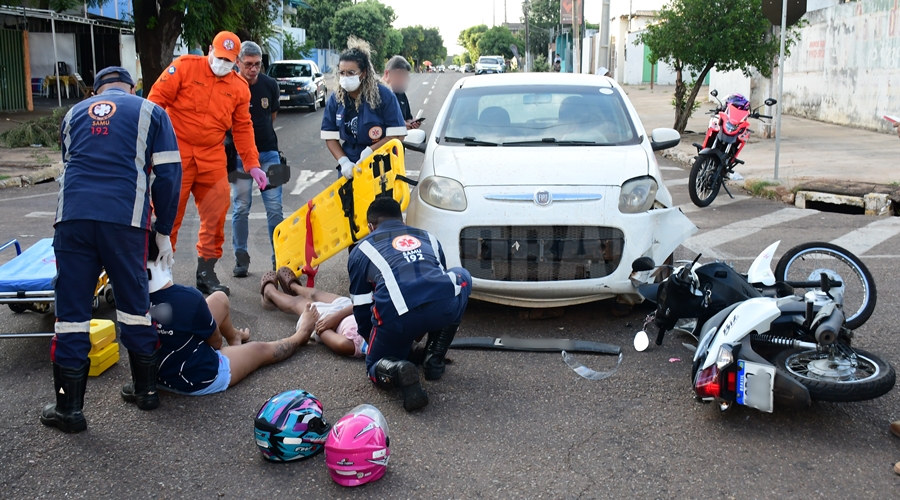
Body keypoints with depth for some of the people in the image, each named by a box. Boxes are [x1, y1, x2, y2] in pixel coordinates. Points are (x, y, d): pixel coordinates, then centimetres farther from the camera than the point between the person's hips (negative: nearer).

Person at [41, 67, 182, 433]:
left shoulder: (75, 114, 25)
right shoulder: (150, 112, 15)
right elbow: (168, 175, 8)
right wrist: (164, 232, 14)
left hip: (72, 216, 2)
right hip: (125, 219, -2)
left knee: (71, 309, 6)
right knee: (134, 302, 13)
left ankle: (69, 407, 11)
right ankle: (145, 389, 26)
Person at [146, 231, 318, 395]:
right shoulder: (187, 297, -32)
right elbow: (215, 341, -13)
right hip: (200, 379, -6)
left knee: (220, 299, 18)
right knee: (261, 350, 20)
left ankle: (234, 336, 49)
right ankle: (300, 336, 51)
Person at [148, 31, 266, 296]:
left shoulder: (240, 88, 7)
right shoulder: (185, 67, -3)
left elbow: (242, 129, 10)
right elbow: (157, 98, -4)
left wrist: (252, 164, 6)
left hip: (213, 156, 4)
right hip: (177, 152, -4)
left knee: (215, 214, 4)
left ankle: (206, 272, 16)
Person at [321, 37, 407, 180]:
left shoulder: (384, 95, -11)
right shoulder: (335, 99, -1)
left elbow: (396, 134, -12)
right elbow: (330, 136, 1)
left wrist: (370, 151, -23)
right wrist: (343, 161, -15)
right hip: (349, 168, 3)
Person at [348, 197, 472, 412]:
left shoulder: (361, 250, 27)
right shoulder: (428, 238, 35)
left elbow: (361, 309, 28)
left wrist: (373, 340, 47)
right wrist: (420, 333, 60)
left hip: (397, 317, -1)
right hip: (444, 306, 1)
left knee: (376, 366, 28)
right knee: (461, 277, 36)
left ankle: (396, 371, -9)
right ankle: (434, 360, 29)